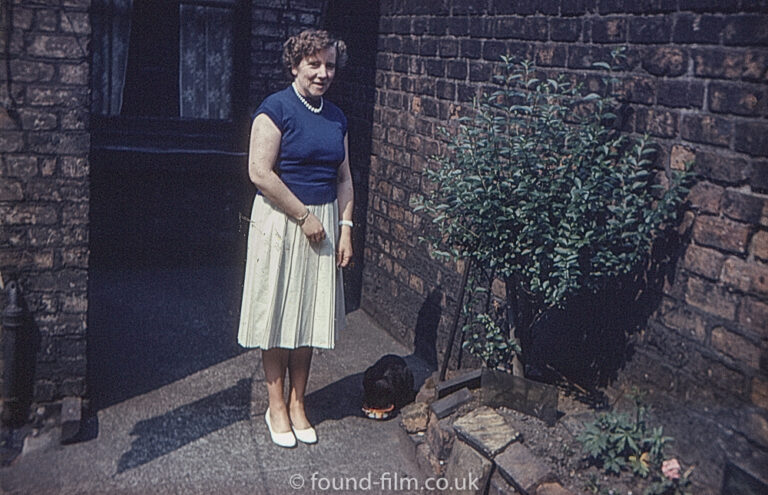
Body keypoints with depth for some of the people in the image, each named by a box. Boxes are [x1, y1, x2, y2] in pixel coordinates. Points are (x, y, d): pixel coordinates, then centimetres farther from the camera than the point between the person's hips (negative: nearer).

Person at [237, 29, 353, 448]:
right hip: (280, 222, -6)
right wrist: (304, 216, -14)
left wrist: (345, 228, 4)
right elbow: (260, 172, -17)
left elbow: (344, 179, 14)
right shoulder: (275, 109, -9)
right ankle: (276, 407, 17)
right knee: (277, 315, 3)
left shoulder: (337, 118, 11)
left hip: (323, 224, 6)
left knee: (309, 315, 10)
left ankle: (297, 404, 23)